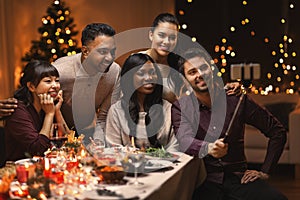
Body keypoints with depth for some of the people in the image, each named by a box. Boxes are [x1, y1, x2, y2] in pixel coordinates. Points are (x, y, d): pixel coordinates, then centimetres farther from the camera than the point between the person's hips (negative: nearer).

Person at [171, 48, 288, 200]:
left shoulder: (237, 100, 4)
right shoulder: (180, 107, 3)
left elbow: (277, 131, 11)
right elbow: (185, 139, -16)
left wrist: (265, 172, 6)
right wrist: (208, 148, -38)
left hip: (238, 178, 1)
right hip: (204, 181, -1)